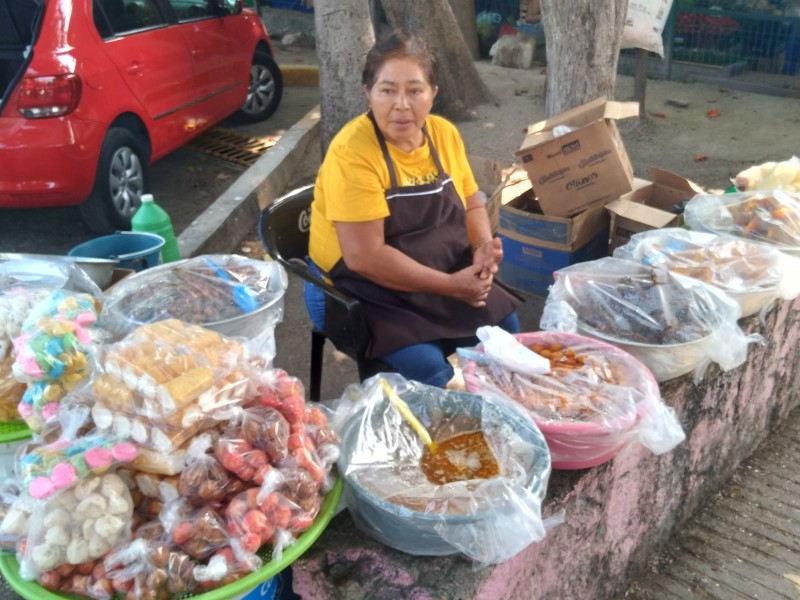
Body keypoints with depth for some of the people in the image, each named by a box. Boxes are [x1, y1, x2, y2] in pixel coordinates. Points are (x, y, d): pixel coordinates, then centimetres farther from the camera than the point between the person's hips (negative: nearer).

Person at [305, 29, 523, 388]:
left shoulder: (444, 134, -1)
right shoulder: (353, 153, -22)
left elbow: (472, 206, 11)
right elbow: (365, 257, -26)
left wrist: (483, 248, -11)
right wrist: (451, 286, -22)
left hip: (446, 280, 7)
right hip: (364, 291, -6)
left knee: (507, 330, -3)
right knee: (429, 369, -24)